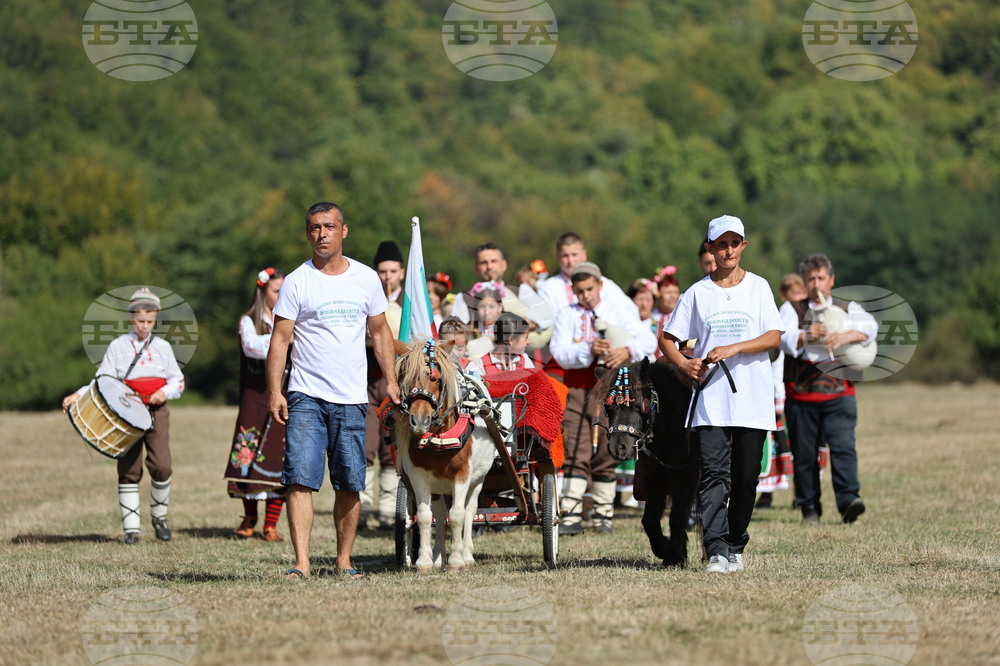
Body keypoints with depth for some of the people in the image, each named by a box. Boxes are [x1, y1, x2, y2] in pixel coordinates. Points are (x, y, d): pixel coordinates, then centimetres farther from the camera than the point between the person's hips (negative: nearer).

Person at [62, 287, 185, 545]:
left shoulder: (163, 347, 9)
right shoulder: (118, 346, 5)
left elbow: (177, 380, 12)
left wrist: (166, 392, -10)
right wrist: (77, 396, -11)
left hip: (157, 411, 0)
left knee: (161, 465, -12)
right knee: (129, 470, -1)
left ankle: (159, 516, 12)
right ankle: (131, 528, 5)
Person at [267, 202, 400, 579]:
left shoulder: (366, 279, 9)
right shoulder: (296, 282, 0)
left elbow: (379, 331, 18)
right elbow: (280, 338, -2)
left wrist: (390, 380, 10)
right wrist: (274, 391, -10)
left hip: (351, 399, 3)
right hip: (306, 397, -3)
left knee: (350, 485, 4)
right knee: (301, 480, -12)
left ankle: (344, 560, 16)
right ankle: (301, 563, -14)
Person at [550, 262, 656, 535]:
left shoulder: (620, 311, 11)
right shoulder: (567, 315, 10)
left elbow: (648, 340, -3)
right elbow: (560, 353, -4)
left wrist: (627, 351, -24)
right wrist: (589, 350, -22)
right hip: (577, 390, 0)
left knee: (606, 455, 2)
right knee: (576, 453, -8)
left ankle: (603, 513, 10)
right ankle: (571, 514, -13)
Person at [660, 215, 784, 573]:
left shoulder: (758, 287, 8)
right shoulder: (697, 292, 9)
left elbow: (774, 336, -1)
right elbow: (667, 338, 12)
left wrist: (733, 349, -14)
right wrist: (684, 364, -7)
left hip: (752, 398, 1)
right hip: (710, 399, 0)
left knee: (746, 477, 3)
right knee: (714, 473, -12)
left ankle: (735, 546, 18)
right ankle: (716, 552, -18)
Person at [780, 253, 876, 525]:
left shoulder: (848, 309, 14)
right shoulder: (792, 309, 11)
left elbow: (869, 326, -6)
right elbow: (784, 339, -8)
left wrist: (846, 336, -26)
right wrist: (807, 335, -30)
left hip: (839, 390, 0)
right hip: (800, 392, 0)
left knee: (843, 446, -15)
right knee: (804, 452, 2)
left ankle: (848, 499, -21)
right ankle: (809, 507, 11)